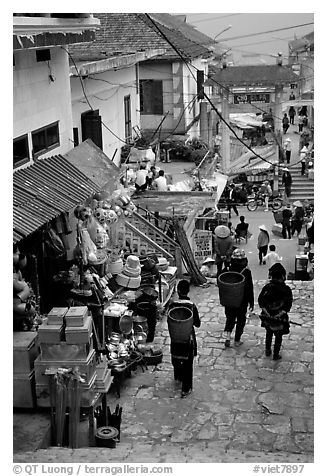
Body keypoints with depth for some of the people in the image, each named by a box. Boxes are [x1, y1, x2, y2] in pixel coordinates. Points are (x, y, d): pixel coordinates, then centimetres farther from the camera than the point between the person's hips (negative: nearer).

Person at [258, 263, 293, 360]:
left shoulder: (267, 287, -8)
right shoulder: (286, 290, -17)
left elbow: (260, 301, -8)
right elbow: (288, 306, -19)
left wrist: (266, 311, -7)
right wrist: (280, 314, -12)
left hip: (267, 317, 3)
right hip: (280, 319, -3)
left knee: (269, 334, 27)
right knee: (278, 336, 16)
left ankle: (267, 351, 40)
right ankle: (276, 355, 25)